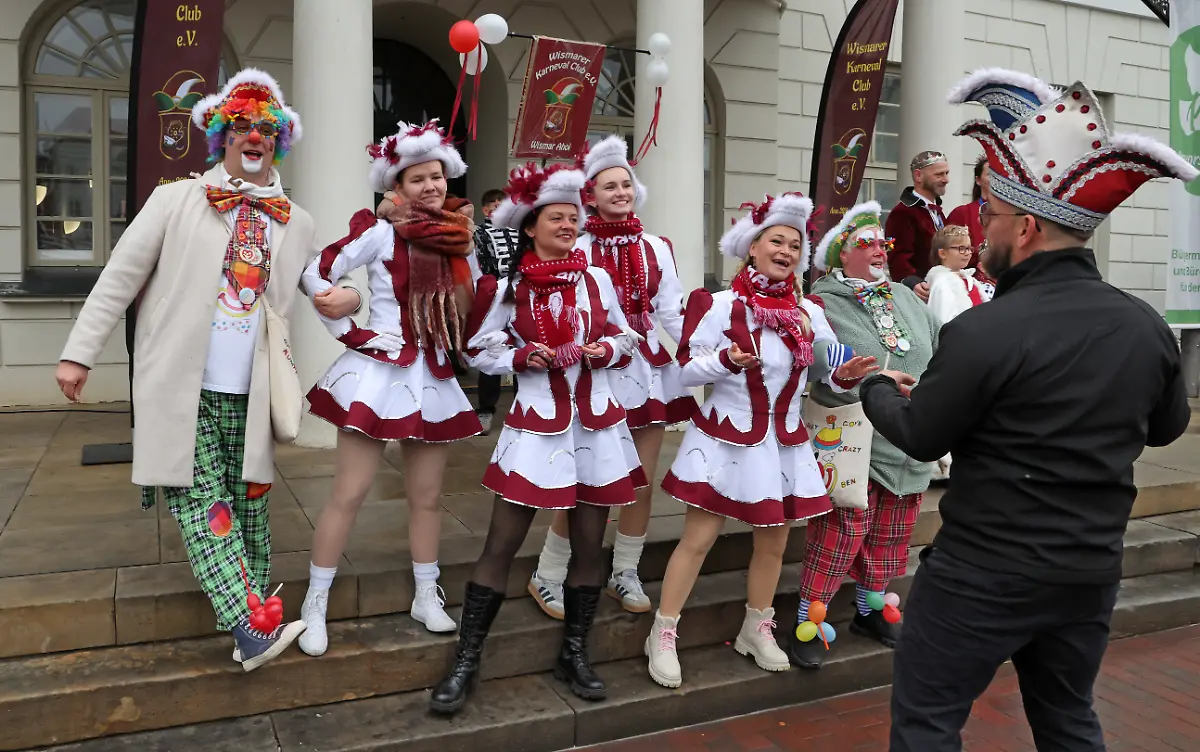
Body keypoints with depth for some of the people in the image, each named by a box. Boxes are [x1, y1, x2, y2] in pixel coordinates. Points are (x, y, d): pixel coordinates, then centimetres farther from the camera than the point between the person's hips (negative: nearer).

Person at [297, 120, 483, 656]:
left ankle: (426, 597, 27)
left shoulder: (456, 239, 8)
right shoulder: (382, 232, -8)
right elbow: (317, 275, -10)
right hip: (378, 374, -5)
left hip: (433, 380, 5)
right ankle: (316, 605, 13)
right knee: (349, 494, -1)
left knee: (427, 497, 12)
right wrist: (349, 333, -10)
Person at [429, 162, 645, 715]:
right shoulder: (508, 289, -2)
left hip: (596, 424, 3)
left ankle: (574, 654, 27)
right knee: (501, 546, -1)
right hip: (536, 426, -2)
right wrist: (522, 357, -13)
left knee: (589, 546, 9)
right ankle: (466, 660, 12)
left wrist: (605, 349, -8)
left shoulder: (596, 278, 3)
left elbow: (624, 334, 13)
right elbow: (478, 351, 4)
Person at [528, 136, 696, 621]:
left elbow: (672, 313, 5)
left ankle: (625, 574, 26)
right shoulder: (577, 249, -5)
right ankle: (548, 576, 17)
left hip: (648, 369, 5)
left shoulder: (656, 248, 8)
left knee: (643, 482, 9)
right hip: (596, 371, -4)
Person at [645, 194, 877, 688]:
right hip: (726, 438, -4)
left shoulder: (808, 313, 4)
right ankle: (663, 635, 14)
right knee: (698, 539, 0)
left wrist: (845, 375, -14)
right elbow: (687, 370, -11)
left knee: (773, 543, 14)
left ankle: (757, 630, 35)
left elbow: (825, 375, 7)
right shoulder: (721, 306, -9)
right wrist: (727, 360, -28)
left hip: (783, 443, 5)